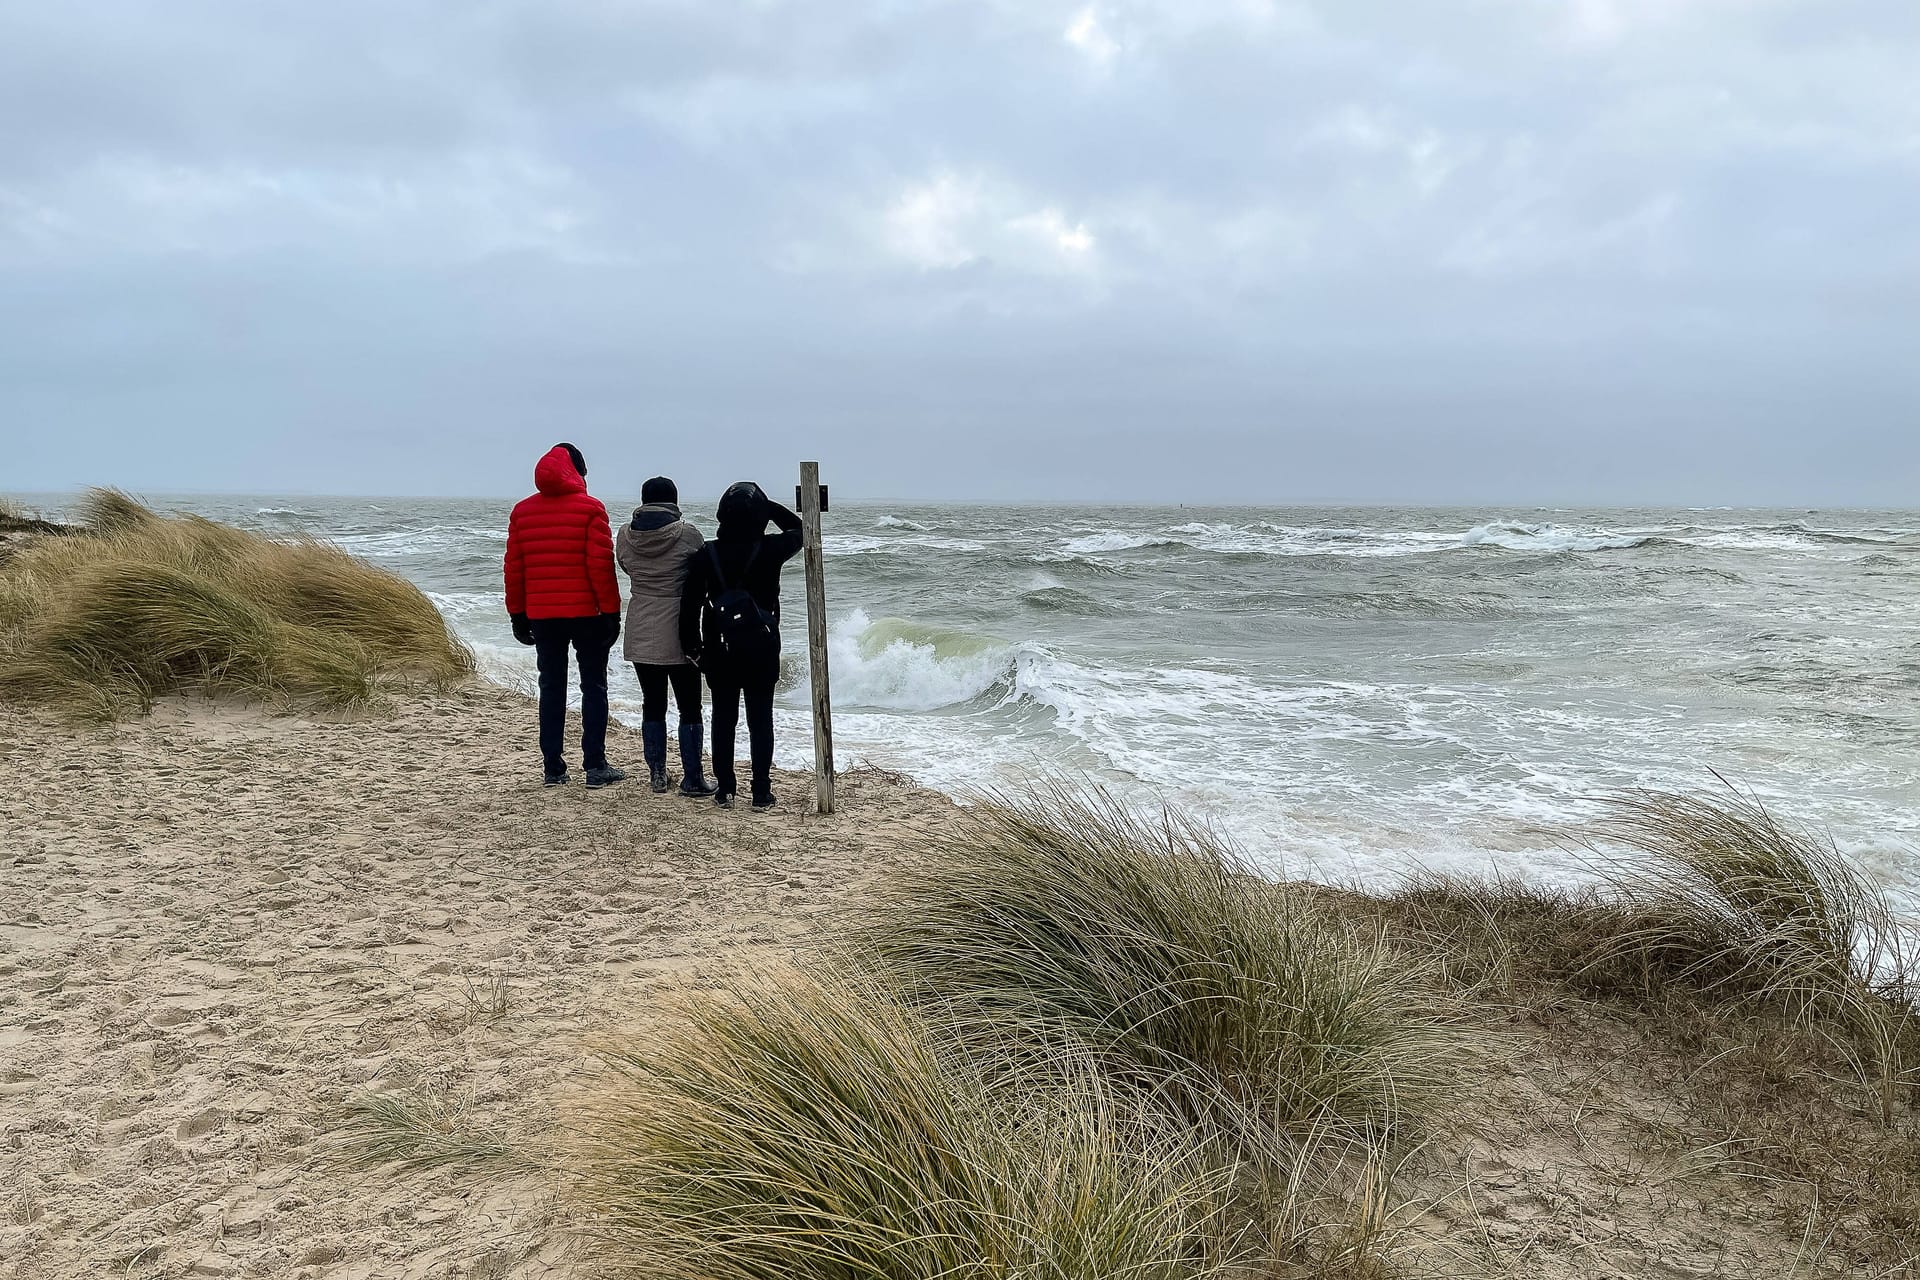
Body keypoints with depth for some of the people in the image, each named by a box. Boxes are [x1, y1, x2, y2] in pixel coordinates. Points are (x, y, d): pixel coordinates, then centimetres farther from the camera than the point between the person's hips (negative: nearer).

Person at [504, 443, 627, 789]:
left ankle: (553, 767, 10)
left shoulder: (522, 511, 7)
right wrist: (612, 611, -6)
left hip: (541, 616, 4)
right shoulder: (590, 509, -6)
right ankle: (595, 766, 2)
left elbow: (514, 568, 7)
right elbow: (601, 565, -11)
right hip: (586, 614, -4)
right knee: (593, 686, 5)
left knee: (551, 688, 10)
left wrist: (517, 614, 13)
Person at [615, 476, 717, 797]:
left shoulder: (625, 535, -1)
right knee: (689, 707, 4)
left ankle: (657, 774, 18)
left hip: (640, 635, 4)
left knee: (652, 704, 14)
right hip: (679, 634, -3)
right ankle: (692, 779, 6)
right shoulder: (688, 535, -11)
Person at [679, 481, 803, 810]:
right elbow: (798, 529, 12)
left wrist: (692, 646, 7)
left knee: (723, 719, 11)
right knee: (761, 719, 5)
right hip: (762, 650, -1)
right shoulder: (770, 549, -9)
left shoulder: (705, 555, -6)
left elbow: (690, 605, -3)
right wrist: (767, 505, 6)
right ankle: (761, 793, 6)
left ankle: (725, 790, 14)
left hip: (720, 650, 1)